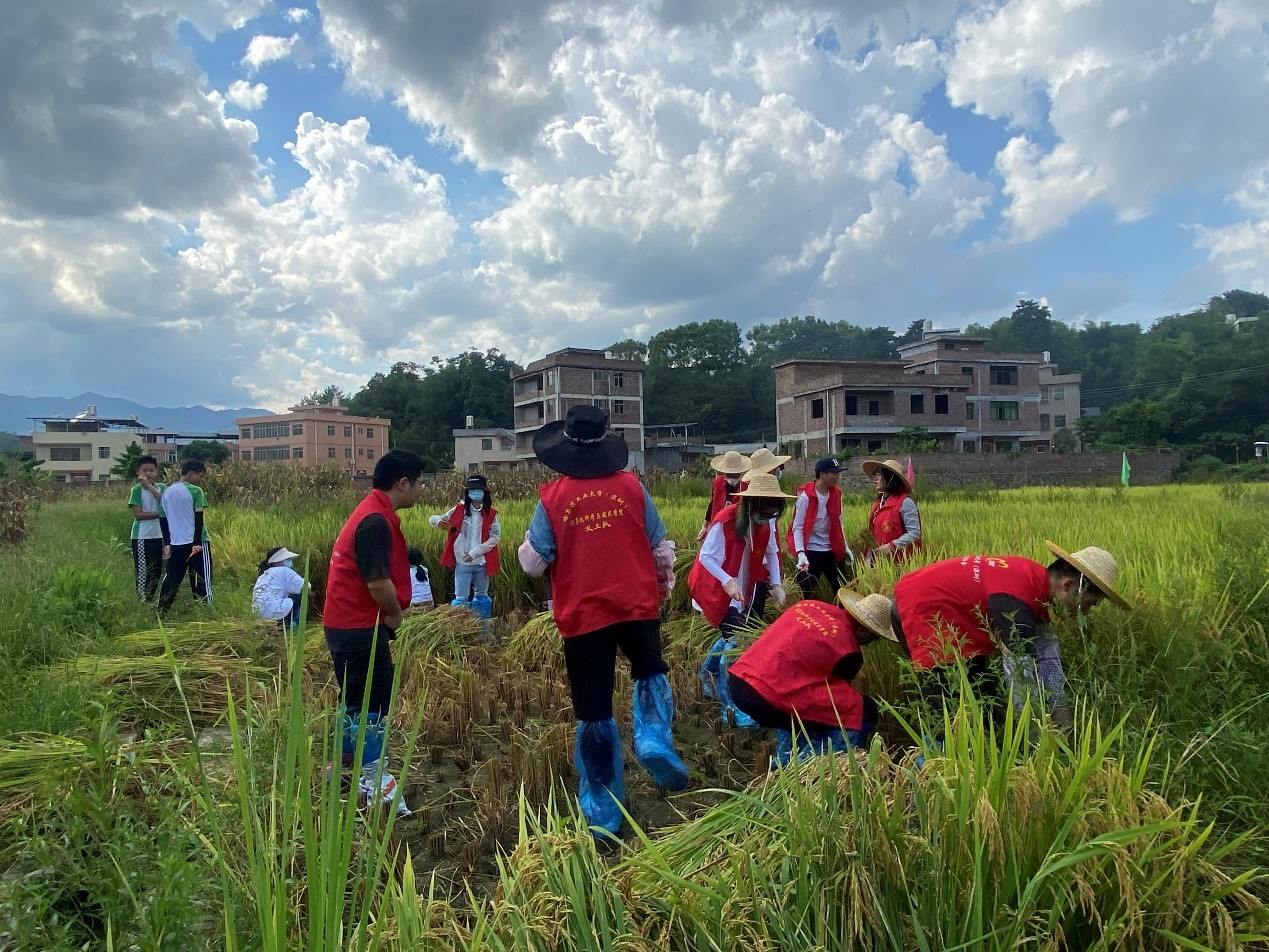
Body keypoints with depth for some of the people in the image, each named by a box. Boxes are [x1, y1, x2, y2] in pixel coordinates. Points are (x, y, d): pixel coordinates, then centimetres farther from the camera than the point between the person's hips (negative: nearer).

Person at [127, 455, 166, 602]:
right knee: (143, 573, -1)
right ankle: (142, 601, 6)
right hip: (142, 537, -5)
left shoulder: (161, 487, 6)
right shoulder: (137, 489, -6)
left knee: (157, 571, 12)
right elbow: (138, 514, -14)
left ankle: (150, 600, 23)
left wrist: (149, 486, -17)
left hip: (158, 536, 5)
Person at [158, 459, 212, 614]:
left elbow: (162, 520, 13)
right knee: (202, 578, 0)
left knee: (172, 578, 14)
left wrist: (167, 543, 17)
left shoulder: (167, 492, 11)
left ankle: (161, 612, 17)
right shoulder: (195, 491, -8)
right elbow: (198, 519, -13)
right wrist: (197, 542, -14)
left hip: (176, 543, 6)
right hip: (197, 542, -6)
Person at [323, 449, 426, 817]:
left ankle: (346, 764, 33)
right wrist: (395, 616, -9)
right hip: (360, 626, -10)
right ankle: (374, 779, 9)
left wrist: (390, 614, 8)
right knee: (373, 700, -1)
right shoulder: (376, 520, -23)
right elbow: (378, 582, -26)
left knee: (358, 697, 20)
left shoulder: (376, 513, 11)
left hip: (352, 623, 10)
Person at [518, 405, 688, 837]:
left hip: (582, 615, -1)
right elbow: (661, 547, 6)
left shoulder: (552, 498, -5)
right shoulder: (631, 487, 0)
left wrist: (529, 540, 20)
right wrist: (664, 587, 23)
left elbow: (533, 562, -1)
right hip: (637, 604, 1)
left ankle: (603, 814, 18)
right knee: (650, 672, 28)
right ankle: (655, 740, 2)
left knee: (594, 713, 10)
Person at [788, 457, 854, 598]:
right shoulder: (805, 497, -14)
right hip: (812, 552, -6)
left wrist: (845, 547, 11)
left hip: (833, 551, 6)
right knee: (808, 594, 0)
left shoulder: (836, 494, 4)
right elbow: (797, 527, -15)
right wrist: (801, 553, -25)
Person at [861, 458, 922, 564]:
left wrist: (891, 546, -20)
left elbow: (914, 534, -13)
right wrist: (868, 560, 9)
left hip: (899, 561, -6)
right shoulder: (878, 503, 13)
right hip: (878, 561, 7)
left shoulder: (905, 502, -8)